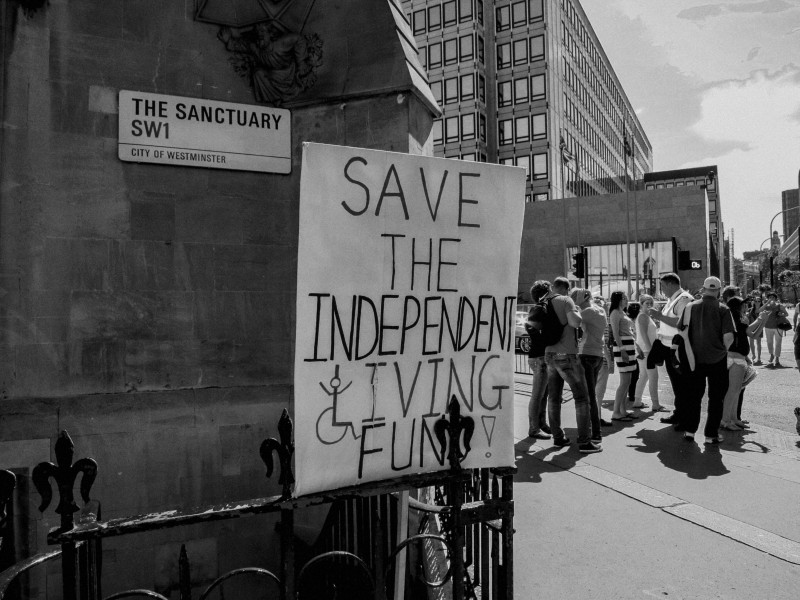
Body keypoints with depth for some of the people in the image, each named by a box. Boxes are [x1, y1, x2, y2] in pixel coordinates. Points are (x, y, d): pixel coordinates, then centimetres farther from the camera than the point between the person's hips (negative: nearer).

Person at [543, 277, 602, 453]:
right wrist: (576, 311, 0)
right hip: (566, 355, -7)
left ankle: (558, 437, 18)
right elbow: (575, 322, -19)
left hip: (550, 354, 7)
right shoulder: (565, 300, -8)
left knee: (554, 397, 11)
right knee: (581, 397, 0)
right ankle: (584, 442, -1)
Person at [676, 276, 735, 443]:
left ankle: (689, 429, 17)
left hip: (695, 359, 2)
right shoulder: (722, 309, -9)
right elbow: (728, 337, -14)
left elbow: (682, 331, -6)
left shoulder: (690, 307, -3)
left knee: (693, 394, 14)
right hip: (717, 359, -2)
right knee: (716, 397, 10)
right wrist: (723, 348, 5)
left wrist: (691, 347, 9)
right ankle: (711, 434, 13)